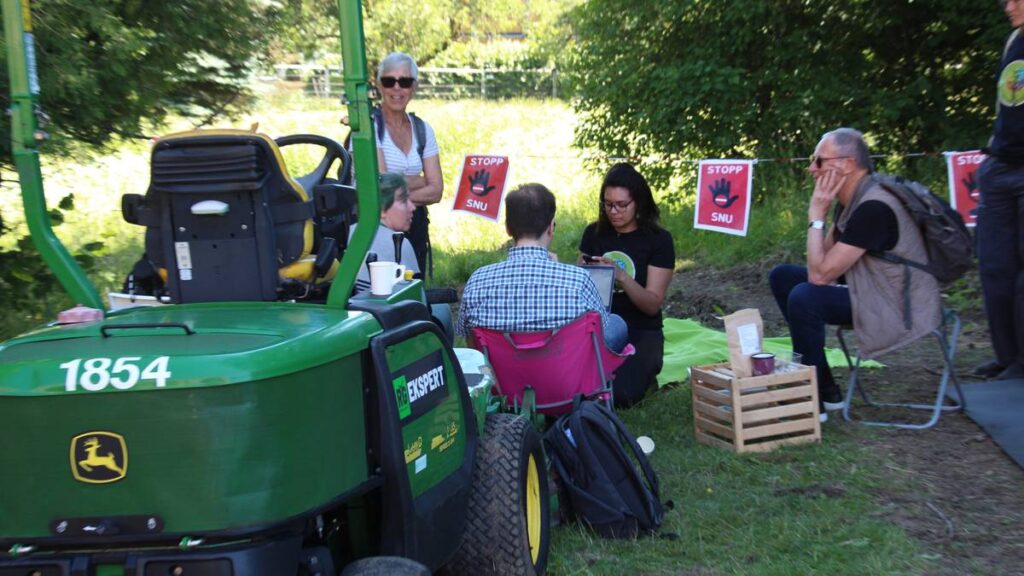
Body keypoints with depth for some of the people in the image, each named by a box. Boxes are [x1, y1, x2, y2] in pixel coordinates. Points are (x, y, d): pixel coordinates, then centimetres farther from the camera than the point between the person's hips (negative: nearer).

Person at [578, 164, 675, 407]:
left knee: (621, 394, -27)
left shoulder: (659, 240, -6)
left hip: (641, 333, -2)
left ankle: (645, 370, 6)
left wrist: (622, 277, -30)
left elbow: (652, 304, -12)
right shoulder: (594, 233, 4)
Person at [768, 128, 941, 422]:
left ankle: (812, 399, -10)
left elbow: (820, 274, -26)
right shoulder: (852, 200, 6)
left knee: (804, 297, -29)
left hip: (900, 310, -11)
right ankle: (826, 388, 11)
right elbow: (823, 264, 9)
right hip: (872, 291, 11)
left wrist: (816, 215, -19)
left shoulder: (873, 208, -25)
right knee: (782, 276, 10)